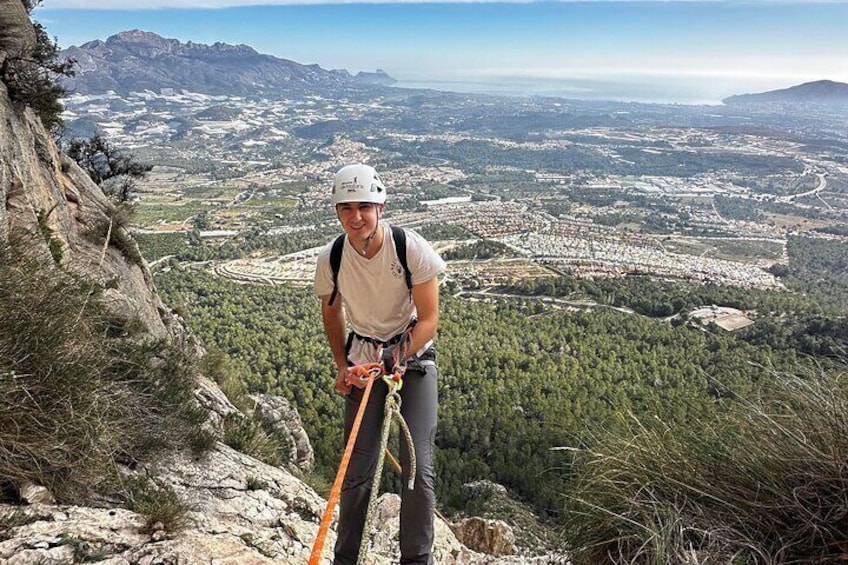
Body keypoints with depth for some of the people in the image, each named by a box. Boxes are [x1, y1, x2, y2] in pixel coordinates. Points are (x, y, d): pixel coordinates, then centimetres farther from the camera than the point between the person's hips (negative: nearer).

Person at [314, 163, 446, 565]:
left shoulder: (412, 248, -21)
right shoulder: (331, 258, -12)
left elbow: (429, 319, -15)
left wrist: (395, 359, -25)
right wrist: (342, 365, 1)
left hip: (413, 356, -2)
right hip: (362, 361, 2)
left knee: (418, 466, -7)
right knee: (357, 469, 2)